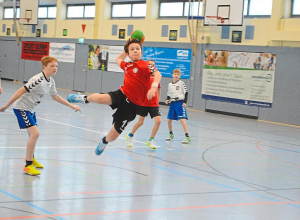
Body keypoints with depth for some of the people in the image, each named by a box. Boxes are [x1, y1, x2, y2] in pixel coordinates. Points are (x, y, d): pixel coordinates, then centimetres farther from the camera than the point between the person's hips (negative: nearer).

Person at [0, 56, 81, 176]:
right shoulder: (38, 80, -26)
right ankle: (28, 166, -13)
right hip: (21, 107, -9)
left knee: (33, 134, 22)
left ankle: (30, 158, 47)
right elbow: (21, 91, -26)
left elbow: (55, 96, 18)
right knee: (35, 133, -20)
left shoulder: (51, 81, 2)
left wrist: (71, 106, 21)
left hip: (30, 109, 9)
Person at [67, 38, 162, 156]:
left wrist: (154, 86, -40)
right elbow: (118, 59, 36)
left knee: (113, 135, 3)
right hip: (121, 94, 3)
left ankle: (104, 140, 42)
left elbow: (157, 73, -23)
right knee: (100, 99, -32)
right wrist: (127, 49, 27)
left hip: (131, 105, -3)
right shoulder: (126, 66, 12)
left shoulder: (144, 65, -6)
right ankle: (85, 98, 5)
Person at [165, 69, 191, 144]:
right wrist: (167, 99, -2)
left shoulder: (181, 83, -3)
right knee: (169, 120, 6)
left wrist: (185, 102, -12)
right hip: (172, 103, 5)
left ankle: (187, 137, -13)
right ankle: (171, 134, 29)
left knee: (182, 119, -15)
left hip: (180, 103, -5)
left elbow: (186, 93, -2)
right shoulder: (170, 85, 11)